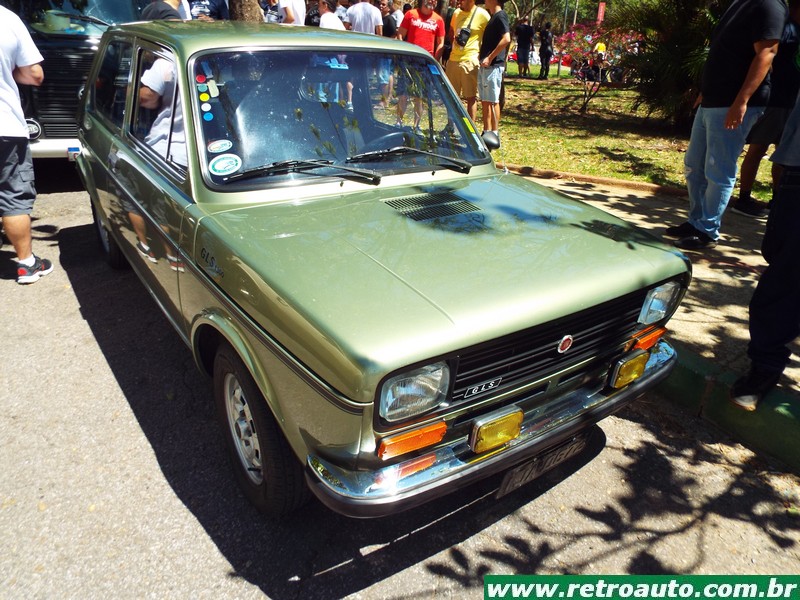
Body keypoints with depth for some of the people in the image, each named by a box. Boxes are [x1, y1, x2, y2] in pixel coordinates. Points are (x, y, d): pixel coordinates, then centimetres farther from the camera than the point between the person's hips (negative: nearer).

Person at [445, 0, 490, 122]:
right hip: (453, 60, 6)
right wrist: (456, 41, 15)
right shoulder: (457, 13, 11)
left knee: (471, 97, -2)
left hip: (470, 61, -6)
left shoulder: (482, 15, -7)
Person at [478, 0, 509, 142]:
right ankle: (486, 132, 16)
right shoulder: (493, 17, 19)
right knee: (485, 101, 10)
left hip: (493, 65, -10)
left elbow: (506, 39, -22)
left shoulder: (500, 16, -10)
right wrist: (481, 54, 15)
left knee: (492, 101, -6)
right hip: (485, 66, 10)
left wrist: (490, 58, -21)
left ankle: (495, 134, -1)